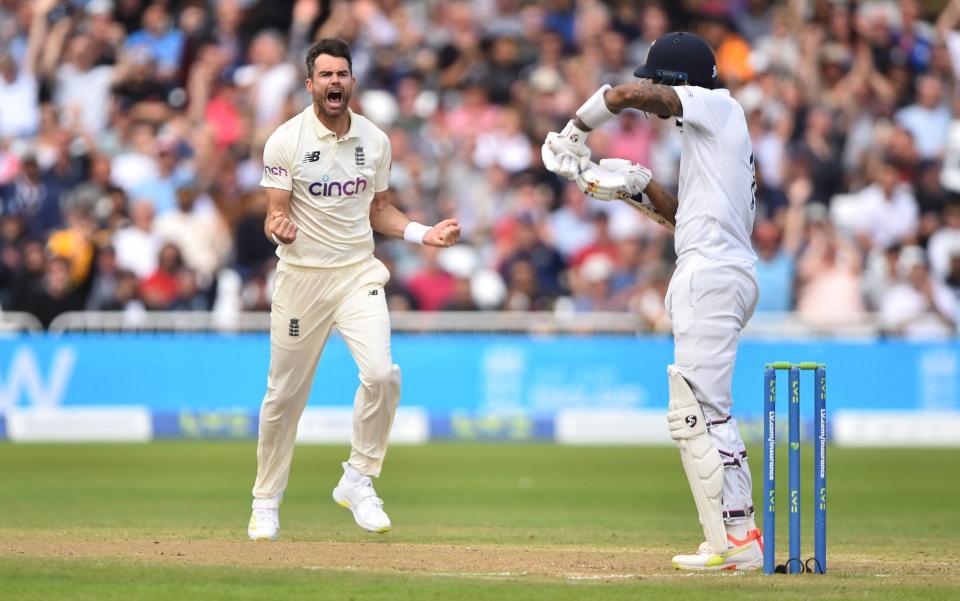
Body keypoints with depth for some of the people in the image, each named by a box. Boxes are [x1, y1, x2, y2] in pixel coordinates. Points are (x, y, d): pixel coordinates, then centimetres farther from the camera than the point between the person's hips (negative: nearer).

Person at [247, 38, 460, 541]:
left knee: (381, 373, -19)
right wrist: (279, 229, -32)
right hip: (302, 275, -2)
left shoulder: (375, 140, 5)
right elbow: (276, 214, -8)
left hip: (358, 274, 2)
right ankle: (266, 501, 21)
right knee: (284, 393, 4)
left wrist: (423, 234, 0)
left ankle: (358, 481, -2)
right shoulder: (286, 141, -7)